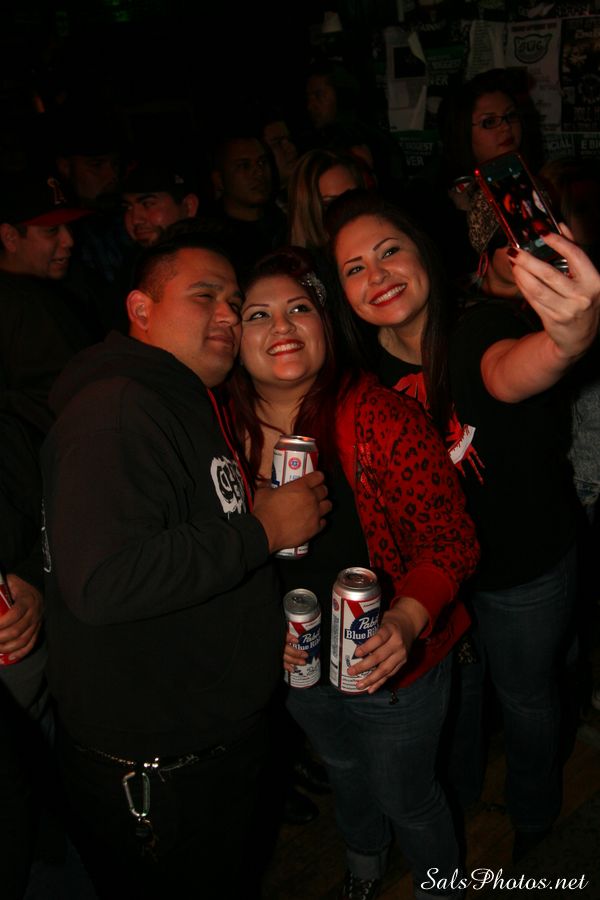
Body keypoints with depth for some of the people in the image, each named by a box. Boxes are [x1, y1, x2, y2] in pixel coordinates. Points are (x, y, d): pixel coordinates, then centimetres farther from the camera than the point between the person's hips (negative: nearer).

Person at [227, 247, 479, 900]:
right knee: (343, 771, 32)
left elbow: (450, 539, -22)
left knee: (405, 796, 18)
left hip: (390, 665, -5)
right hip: (297, 667, 5)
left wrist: (406, 621, -37)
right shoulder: (229, 431, -10)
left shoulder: (380, 418, -25)